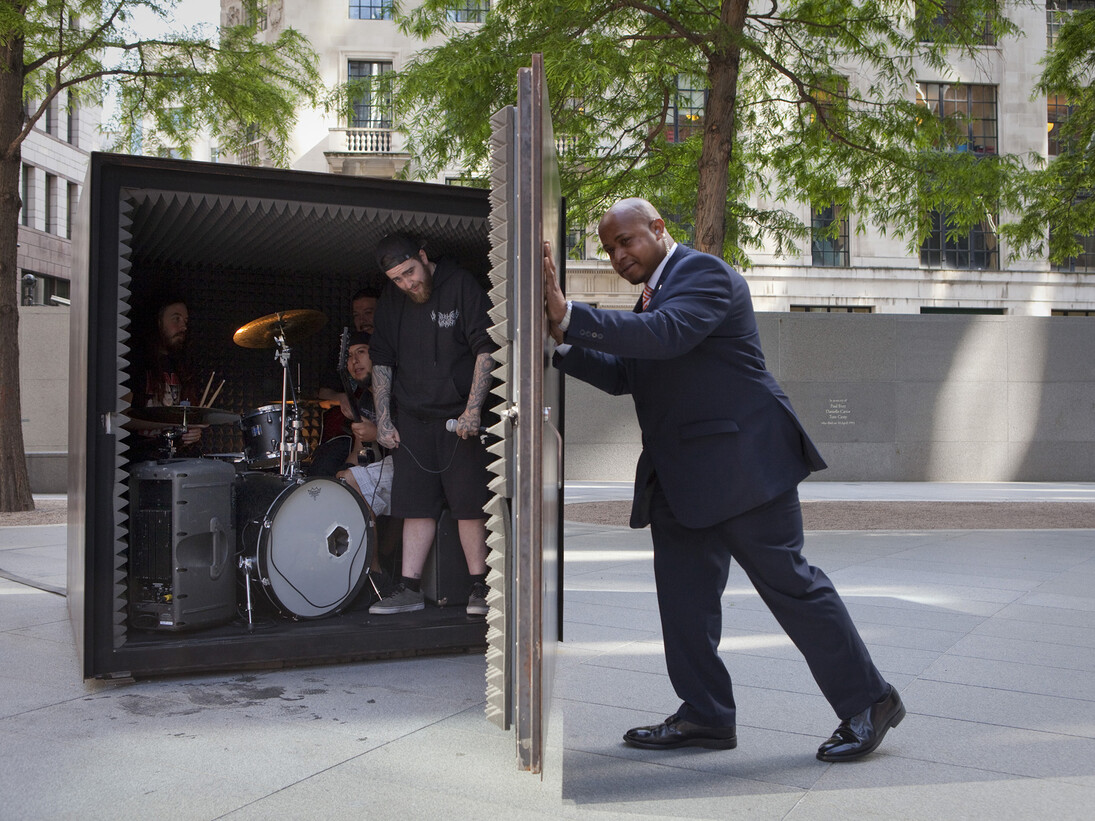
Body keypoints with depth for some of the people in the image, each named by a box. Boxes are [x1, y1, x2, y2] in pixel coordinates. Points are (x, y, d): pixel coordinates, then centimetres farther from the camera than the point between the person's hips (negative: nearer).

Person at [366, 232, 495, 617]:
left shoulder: (461, 286, -5)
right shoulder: (391, 302, 9)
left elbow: (486, 350, -9)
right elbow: (381, 363, 13)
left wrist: (473, 408, -17)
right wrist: (383, 419, 5)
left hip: (459, 416, -4)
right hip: (411, 419, 4)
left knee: (468, 503, -3)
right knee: (416, 503, 5)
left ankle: (479, 586, 7)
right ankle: (410, 588, 11)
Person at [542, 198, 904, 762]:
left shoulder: (704, 272, -9)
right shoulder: (653, 293, 21)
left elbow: (665, 334, -28)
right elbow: (624, 374, 18)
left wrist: (569, 315, -32)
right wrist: (562, 344, 4)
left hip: (740, 461, -9)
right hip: (682, 479, 10)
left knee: (787, 582, -3)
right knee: (683, 596, 9)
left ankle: (868, 702, 12)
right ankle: (706, 715, 20)